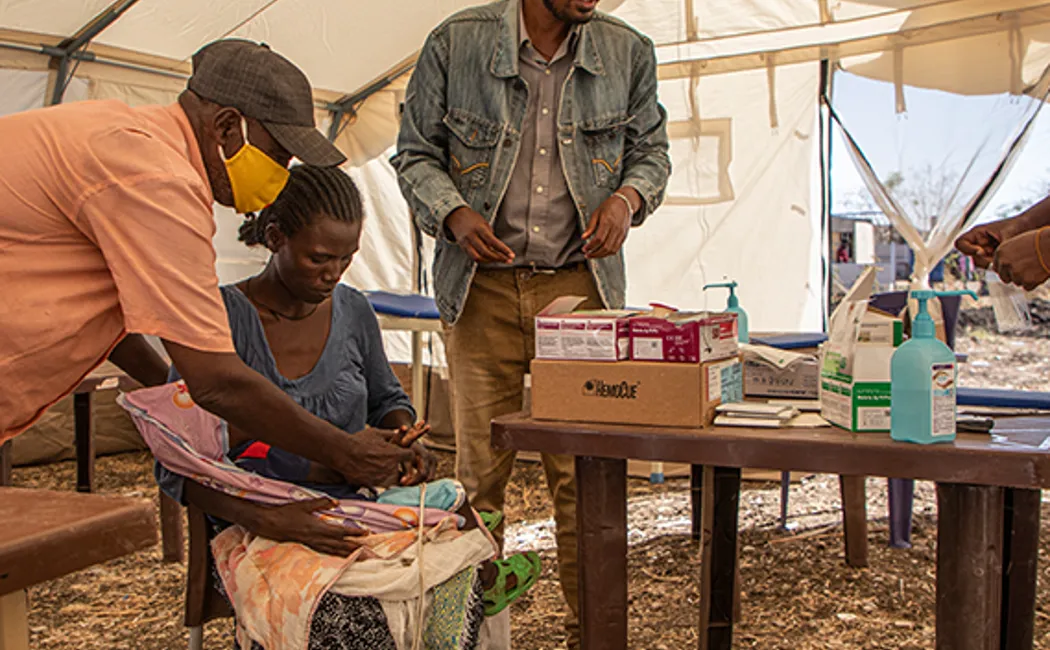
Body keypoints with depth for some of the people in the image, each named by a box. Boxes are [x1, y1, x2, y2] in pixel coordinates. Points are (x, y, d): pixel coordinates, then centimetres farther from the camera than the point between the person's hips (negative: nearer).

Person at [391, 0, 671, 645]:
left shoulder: (629, 52, 6)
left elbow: (651, 149, 18)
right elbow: (415, 152, 7)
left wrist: (628, 197, -4)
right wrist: (455, 214, -12)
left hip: (580, 283, 1)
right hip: (482, 287, -1)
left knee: (583, 470, 0)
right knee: (480, 467, 3)